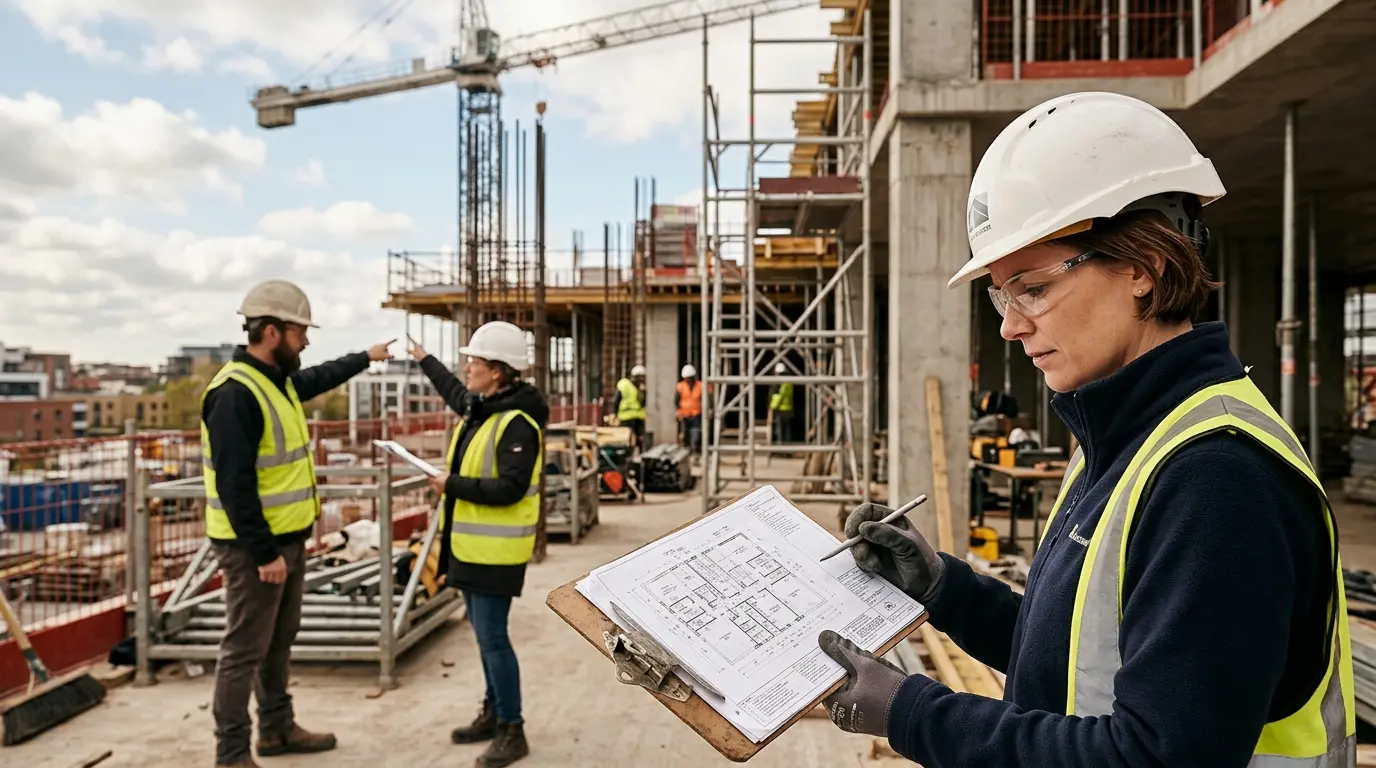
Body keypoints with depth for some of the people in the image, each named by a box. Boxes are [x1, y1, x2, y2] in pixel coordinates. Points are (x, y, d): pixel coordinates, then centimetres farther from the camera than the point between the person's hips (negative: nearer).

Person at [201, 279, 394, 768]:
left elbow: (319, 379, 32)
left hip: (288, 537, 10)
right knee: (245, 649, 1)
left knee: (279, 639, 20)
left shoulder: (277, 379, 7)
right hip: (255, 546, -10)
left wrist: (364, 358, 42)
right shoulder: (236, 393, -23)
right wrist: (264, 553, -23)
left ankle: (277, 727, 35)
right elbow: (234, 485, -25)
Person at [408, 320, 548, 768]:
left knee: (492, 638, -4)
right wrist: (425, 360, 45)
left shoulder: (518, 422, -20)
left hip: (495, 548, -10)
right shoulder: (478, 407, 9)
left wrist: (452, 487, -20)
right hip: (472, 544, 10)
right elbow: (454, 391, 34)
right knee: (485, 635, 18)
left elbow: (511, 488, -26)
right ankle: (493, 713, 32)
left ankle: (512, 731, 10)